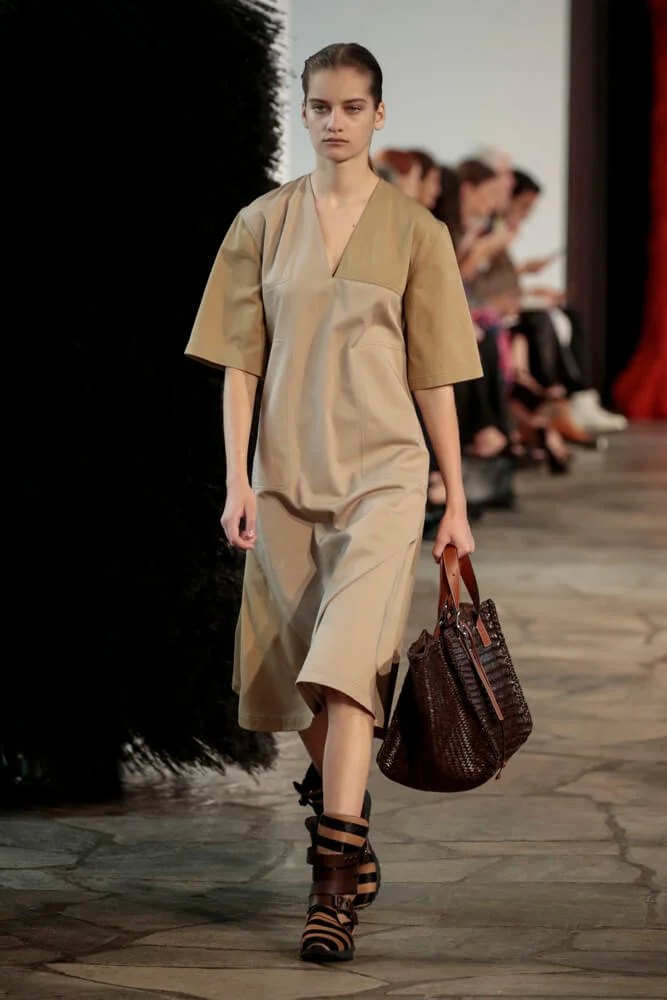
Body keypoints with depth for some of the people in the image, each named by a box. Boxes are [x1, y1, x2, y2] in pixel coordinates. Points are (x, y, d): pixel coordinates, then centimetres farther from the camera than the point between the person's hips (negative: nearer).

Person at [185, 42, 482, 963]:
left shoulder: (415, 231, 2)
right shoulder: (262, 225, 6)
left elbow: (434, 376, 4)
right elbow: (240, 363, 6)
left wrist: (457, 503, 3)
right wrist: (237, 481, -3)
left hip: (381, 473, -3)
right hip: (287, 474, 3)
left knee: (347, 669, -17)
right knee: (307, 683, 9)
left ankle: (333, 886, -20)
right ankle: (354, 845, 29)